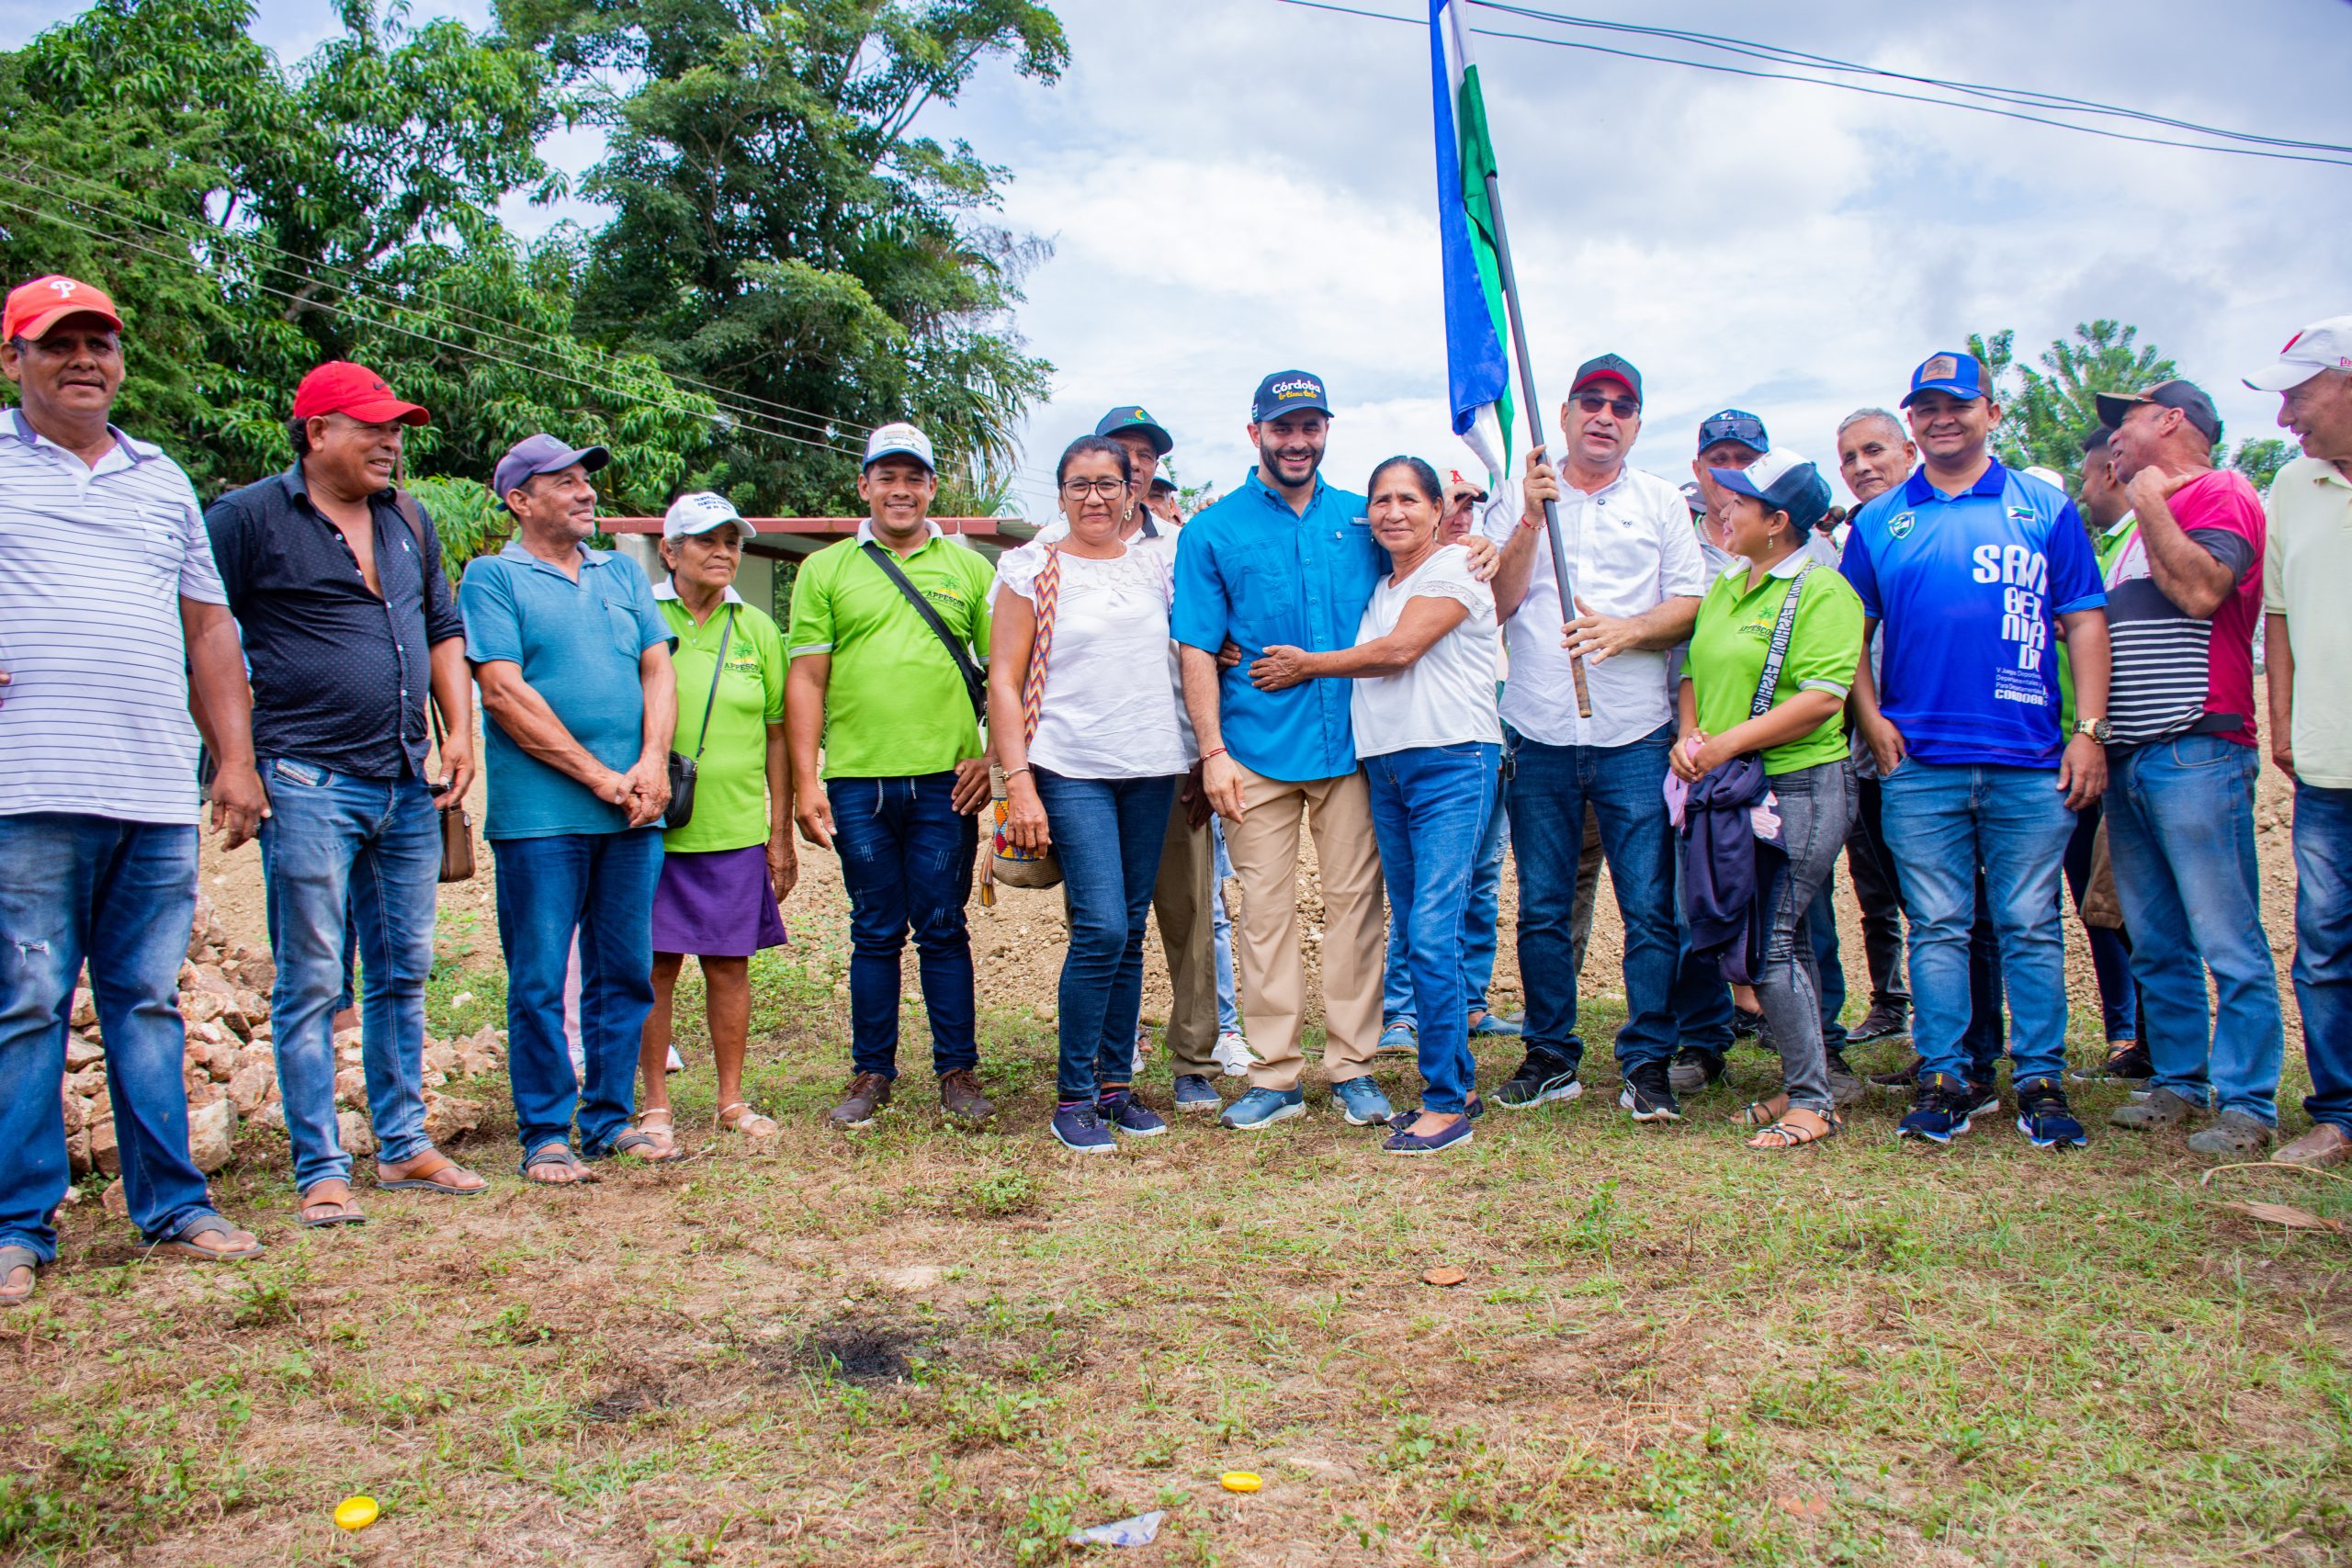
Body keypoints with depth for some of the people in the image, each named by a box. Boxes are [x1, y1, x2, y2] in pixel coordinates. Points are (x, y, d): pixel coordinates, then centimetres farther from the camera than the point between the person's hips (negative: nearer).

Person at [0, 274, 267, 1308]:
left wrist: (236, 757, 14)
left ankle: (172, 1207, 14)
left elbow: (208, 624, 21)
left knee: (148, 1000, 8)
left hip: (158, 796, 4)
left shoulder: (161, 479, 21)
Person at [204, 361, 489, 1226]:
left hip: (408, 787, 6)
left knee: (402, 972, 12)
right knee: (311, 983, -2)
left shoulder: (411, 520, 15)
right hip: (308, 787, -6)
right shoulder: (247, 517, -4)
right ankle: (320, 1171, 6)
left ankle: (404, 1145, 23)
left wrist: (459, 731, 10)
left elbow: (443, 631, 22)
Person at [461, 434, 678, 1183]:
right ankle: (545, 1134, 9)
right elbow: (505, 692, -9)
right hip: (540, 813, -5)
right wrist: (596, 775, -11)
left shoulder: (623, 572, 17)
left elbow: (657, 670, 11)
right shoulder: (492, 577, 1)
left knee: (625, 974, 8)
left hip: (632, 811, 5)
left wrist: (653, 763, -7)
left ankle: (610, 1118, 19)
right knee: (539, 981, -1)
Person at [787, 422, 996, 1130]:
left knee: (943, 931, 5)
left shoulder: (967, 567, 9)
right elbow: (806, 680, 5)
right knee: (875, 933, 8)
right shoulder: (825, 570, 8)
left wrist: (996, 756, -2)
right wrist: (805, 780, -1)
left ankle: (958, 1072, 15)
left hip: (945, 781, 0)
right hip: (857, 781, 0)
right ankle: (871, 1073, 19)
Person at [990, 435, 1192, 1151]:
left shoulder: (1157, 566, 11)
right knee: (1101, 929, -12)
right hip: (1071, 770, -4)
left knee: (1130, 933, 7)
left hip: (1150, 769, 4)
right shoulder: (1033, 569, 2)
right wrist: (1019, 782, -9)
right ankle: (1072, 1098, 0)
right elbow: (1004, 681, -2)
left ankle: (1117, 1084, 18)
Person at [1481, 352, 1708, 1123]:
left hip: (1635, 739, -1)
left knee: (1650, 908, -3)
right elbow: (1497, 603, -1)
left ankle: (1648, 1062, 7)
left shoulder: (1662, 503, 10)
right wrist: (1531, 519, -11)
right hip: (1539, 736, 1)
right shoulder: (1519, 501, 10)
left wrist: (1625, 630, -14)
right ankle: (1551, 1057, 18)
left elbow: (1693, 605, 3)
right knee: (1542, 909, 6)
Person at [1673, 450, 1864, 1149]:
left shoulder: (1822, 592, -9)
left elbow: (1821, 698, -19)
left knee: (1771, 942, -10)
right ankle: (1801, 1085, 22)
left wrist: (1725, 743, -19)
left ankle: (1812, 1101, 1)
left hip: (1801, 784, -8)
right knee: (1784, 940, 13)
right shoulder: (1726, 589, 16)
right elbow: (1695, 671, 18)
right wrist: (1689, 734, -2)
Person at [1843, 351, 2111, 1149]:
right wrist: (1872, 719, 0)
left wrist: (2090, 731, -2)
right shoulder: (1879, 522, 10)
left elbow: (2085, 622, 5)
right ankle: (1943, 1078, 12)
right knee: (1937, 927, 5)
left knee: (2031, 927, 4)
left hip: (2030, 763, -1)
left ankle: (2041, 1079, 13)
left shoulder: (2046, 508, 7)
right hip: (1919, 763, 1)